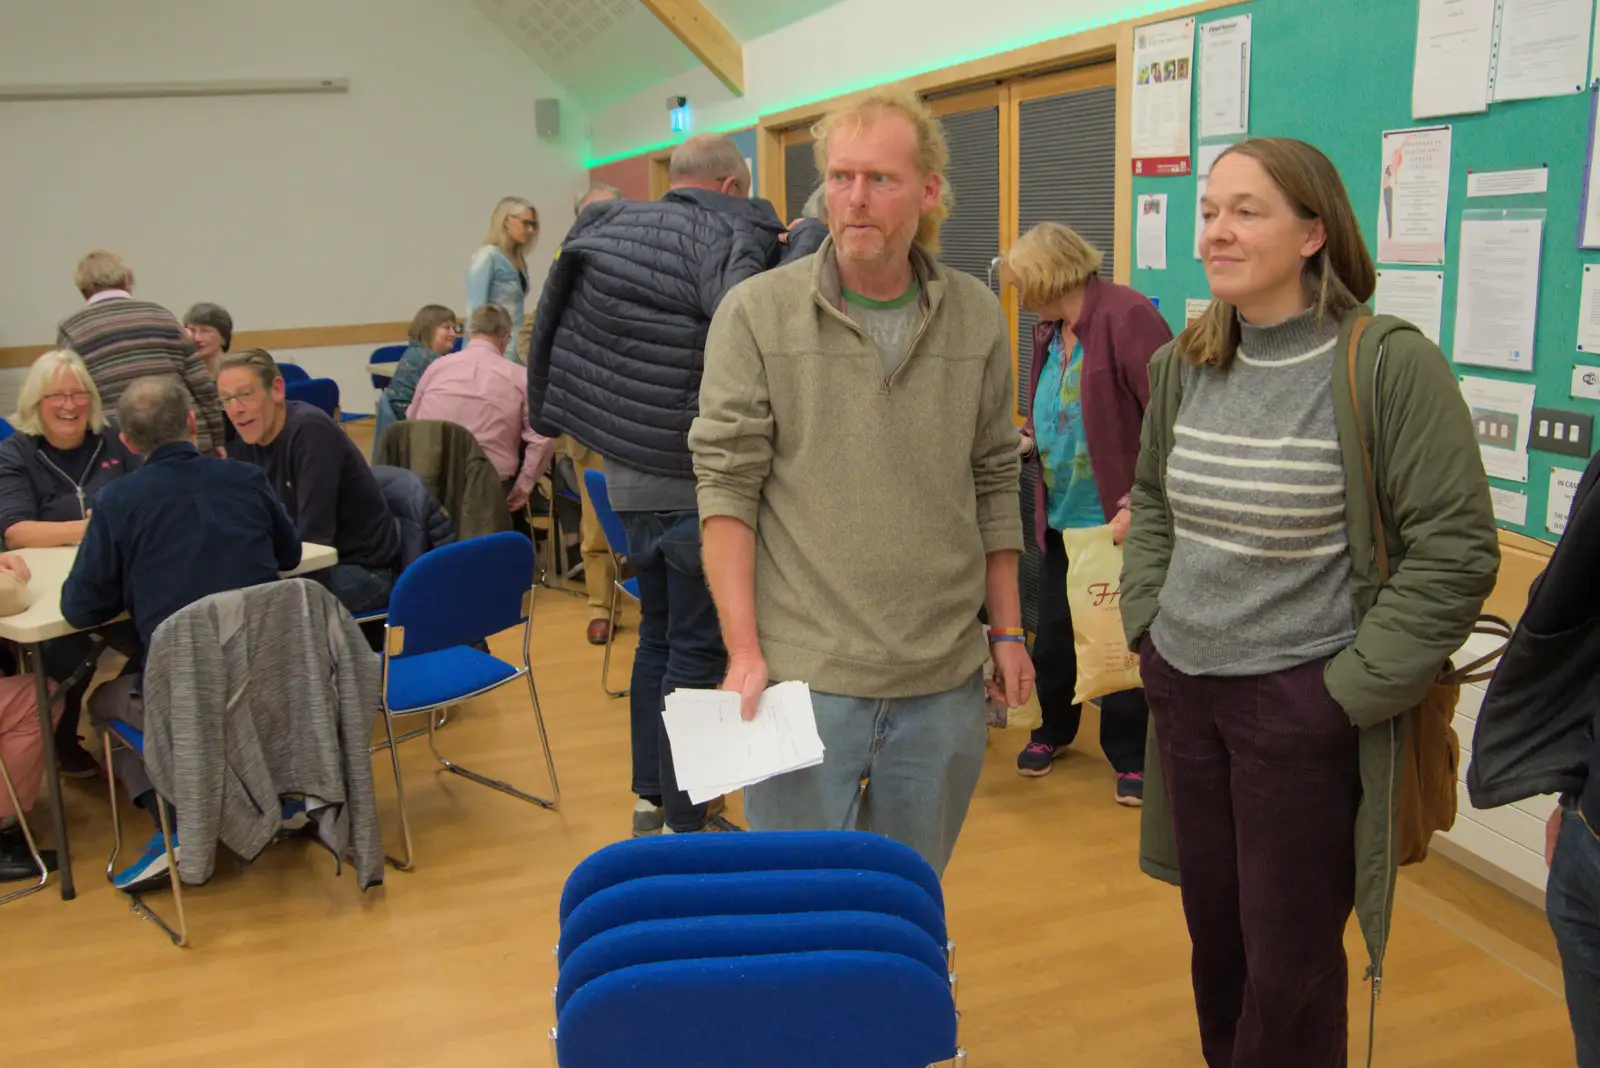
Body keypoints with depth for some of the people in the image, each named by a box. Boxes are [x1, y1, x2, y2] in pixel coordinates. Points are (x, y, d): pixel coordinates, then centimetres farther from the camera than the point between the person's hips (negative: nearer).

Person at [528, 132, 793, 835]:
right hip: (692, 486, -8)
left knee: (658, 637, 20)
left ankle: (650, 796, 31)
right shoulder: (724, 233, -12)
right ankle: (684, 822, 11)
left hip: (625, 478, 8)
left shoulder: (611, 225, 11)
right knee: (698, 651, 2)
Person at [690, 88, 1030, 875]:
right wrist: (744, 647, -11)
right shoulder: (756, 314, -4)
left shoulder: (978, 318, 5)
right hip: (804, 674, -3)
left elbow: (995, 484, 12)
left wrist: (1007, 630, 11)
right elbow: (726, 485, -6)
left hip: (944, 679, 3)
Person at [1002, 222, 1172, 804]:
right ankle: (1054, 730, 38)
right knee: (1053, 635, 16)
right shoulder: (1049, 331, 11)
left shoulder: (1128, 317, -16)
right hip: (1061, 518, 8)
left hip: (1120, 521, -7)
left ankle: (1128, 755, 23)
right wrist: (1029, 441, 5)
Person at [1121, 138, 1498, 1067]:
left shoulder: (1389, 364, -14)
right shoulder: (1184, 365, 5)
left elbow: (1456, 548, -14)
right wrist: (1146, 622, 9)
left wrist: (1353, 686, -14)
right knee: (1212, 931, 19)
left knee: (1289, 960, 6)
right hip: (1184, 691, 6)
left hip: (1303, 705, -5)